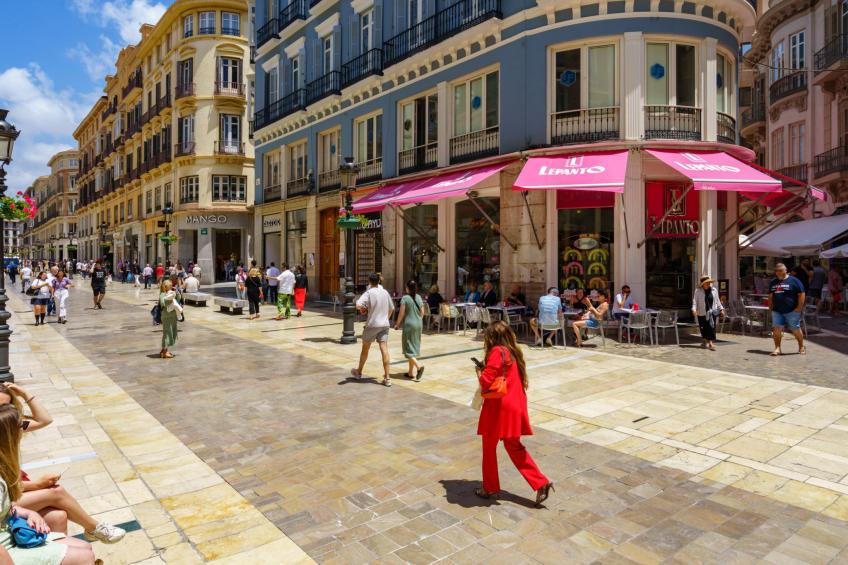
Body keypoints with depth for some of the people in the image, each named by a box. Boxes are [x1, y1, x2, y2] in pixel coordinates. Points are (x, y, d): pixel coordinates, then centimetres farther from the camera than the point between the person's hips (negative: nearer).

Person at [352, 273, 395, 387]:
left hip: (372, 325, -4)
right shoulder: (385, 292, 8)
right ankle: (387, 378, -7)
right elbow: (391, 308, 17)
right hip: (384, 325, 4)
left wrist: (363, 308, -3)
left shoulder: (369, 293, -10)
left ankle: (359, 372, 31)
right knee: (384, 349, -2)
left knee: (365, 349, 14)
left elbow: (358, 305, -25)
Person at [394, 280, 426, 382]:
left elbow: (401, 313, -11)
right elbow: (422, 312, 9)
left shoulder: (405, 298, -11)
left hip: (409, 325, -6)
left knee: (408, 348, -1)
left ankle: (419, 366, -22)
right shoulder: (419, 298, 6)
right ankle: (410, 372, 17)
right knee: (414, 347, 12)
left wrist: (397, 324, 2)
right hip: (419, 325, 6)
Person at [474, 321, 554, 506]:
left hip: (498, 408, -8)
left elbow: (486, 382, -20)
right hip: (515, 407, 8)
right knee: (514, 447, 18)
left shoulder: (497, 352, -16)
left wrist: (479, 372, -1)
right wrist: (486, 369, 9)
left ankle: (490, 488, 24)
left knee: (489, 447, 11)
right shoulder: (514, 352, 10)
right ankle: (541, 483, 12)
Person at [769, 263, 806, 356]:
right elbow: (770, 296, 21)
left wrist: (799, 307, -11)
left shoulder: (793, 281, -3)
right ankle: (777, 348, 1)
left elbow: (801, 294, -6)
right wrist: (770, 307, 12)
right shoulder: (773, 282, 14)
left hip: (792, 311, -4)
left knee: (796, 329, 5)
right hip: (777, 311, 4)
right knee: (776, 329, -4)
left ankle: (801, 347, 23)